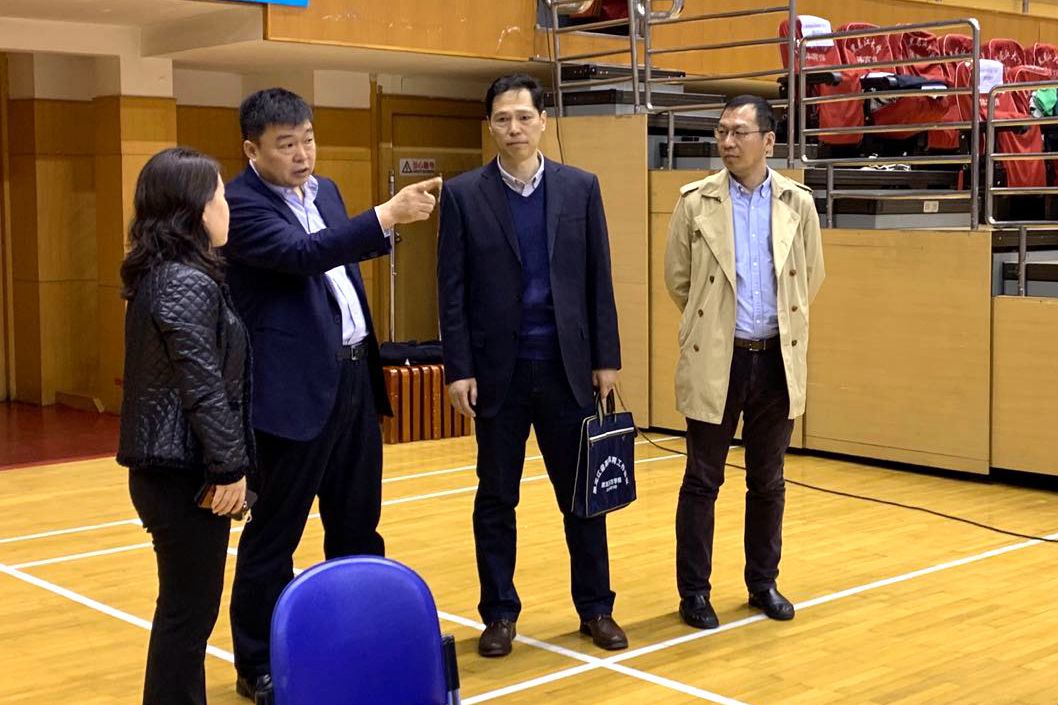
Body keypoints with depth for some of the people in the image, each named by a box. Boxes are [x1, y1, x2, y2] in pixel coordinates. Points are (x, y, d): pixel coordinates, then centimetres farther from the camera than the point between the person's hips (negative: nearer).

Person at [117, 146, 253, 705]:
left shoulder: (156, 275, 12)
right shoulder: (188, 284, -18)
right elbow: (204, 387, -22)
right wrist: (230, 467, -17)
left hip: (166, 466, 10)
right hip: (186, 471, -10)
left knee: (186, 605, 18)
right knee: (188, 610, 0)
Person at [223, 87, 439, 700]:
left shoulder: (325, 191, 12)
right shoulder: (240, 204, -14)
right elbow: (303, 254, -29)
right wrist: (388, 213, -34)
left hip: (353, 375, 8)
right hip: (294, 387, -8)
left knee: (358, 525, 15)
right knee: (275, 533, 4)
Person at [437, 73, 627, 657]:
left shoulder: (580, 188, 3)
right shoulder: (462, 194, -1)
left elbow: (598, 280, 4)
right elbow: (452, 290, -2)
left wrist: (606, 358, 1)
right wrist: (458, 369, -7)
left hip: (566, 368, 1)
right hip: (498, 371, -1)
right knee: (496, 499, 8)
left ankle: (595, 607, 22)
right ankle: (500, 613, 21)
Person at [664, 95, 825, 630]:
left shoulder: (797, 203, 1)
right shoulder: (695, 201, -4)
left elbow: (810, 277, 13)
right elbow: (677, 278, 5)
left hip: (777, 360, 2)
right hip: (715, 361, -2)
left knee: (767, 481, 12)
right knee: (702, 481, 4)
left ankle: (763, 582, 26)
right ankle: (694, 591, 15)